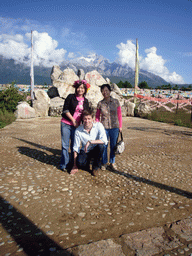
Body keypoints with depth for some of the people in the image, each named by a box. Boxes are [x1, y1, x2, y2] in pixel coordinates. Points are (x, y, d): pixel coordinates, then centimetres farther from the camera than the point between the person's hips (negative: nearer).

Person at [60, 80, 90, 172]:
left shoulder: (86, 101, 10)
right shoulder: (70, 97, -2)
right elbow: (65, 110, -7)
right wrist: (73, 120, -11)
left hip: (76, 125, 3)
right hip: (66, 124, -3)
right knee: (65, 145, 1)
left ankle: (72, 164, 22)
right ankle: (64, 165, 12)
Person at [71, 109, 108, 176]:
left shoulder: (98, 125, -18)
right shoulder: (78, 130, -15)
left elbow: (104, 141, -28)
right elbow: (76, 148, -10)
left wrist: (90, 142, -34)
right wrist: (75, 166, -11)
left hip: (96, 151, 0)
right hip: (85, 152, 0)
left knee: (100, 146, -33)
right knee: (80, 162, -30)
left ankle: (96, 166, -6)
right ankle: (87, 164, 11)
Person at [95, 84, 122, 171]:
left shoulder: (116, 102, 1)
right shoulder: (100, 103, 1)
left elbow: (119, 115, 5)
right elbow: (97, 116, 8)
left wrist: (120, 126, 4)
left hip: (114, 127, 0)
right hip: (104, 127, 0)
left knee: (113, 145, 9)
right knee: (104, 146, 5)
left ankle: (112, 163, 25)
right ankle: (104, 163, 22)